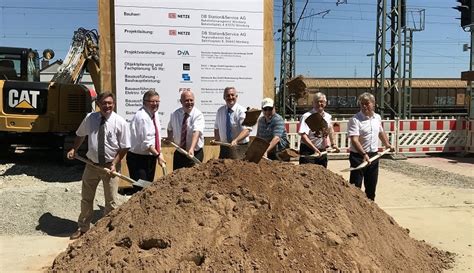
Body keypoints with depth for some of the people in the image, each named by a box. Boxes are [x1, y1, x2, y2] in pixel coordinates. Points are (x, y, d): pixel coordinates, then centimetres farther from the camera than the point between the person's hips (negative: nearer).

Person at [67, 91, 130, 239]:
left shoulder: (120, 122, -12)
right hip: (92, 164, 3)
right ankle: (83, 228, 33)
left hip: (110, 165, -3)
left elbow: (124, 147, -8)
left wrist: (114, 164, -16)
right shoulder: (90, 118, -4)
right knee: (86, 198, 16)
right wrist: (74, 149, 4)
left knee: (111, 201, 7)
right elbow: (80, 135, 15)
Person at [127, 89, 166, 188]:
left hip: (151, 156, 9)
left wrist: (159, 152, 4)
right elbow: (145, 143, -23)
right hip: (138, 158, -9)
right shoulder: (141, 117, -21)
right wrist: (158, 155, -19)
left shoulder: (155, 114, 7)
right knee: (141, 187, -8)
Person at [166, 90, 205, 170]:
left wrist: (191, 149, -47)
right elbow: (170, 128, 20)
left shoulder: (198, 115, -15)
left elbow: (197, 132, -32)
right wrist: (170, 138, 0)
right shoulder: (175, 114, 0)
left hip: (195, 153, -4)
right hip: (179, 153, 4)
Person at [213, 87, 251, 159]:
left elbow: (246, 130, -23)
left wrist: (235, 141, -37)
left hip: (239, 148, -4)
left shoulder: (242, 111, -11)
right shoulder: (220, 111, 6)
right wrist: (217, 140, 2)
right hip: (224, 147, 4)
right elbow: (216, 128, 18)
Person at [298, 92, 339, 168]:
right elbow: (303, 136, -21)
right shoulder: (307, 116, -12)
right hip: (308, 150, -6)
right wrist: (315, 149, -26)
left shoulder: (328, 117, 10)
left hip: (322, 151, 6)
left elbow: (330, 130, 28)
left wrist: (333, 144, 17)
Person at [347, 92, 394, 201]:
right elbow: (354, 140, -26)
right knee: (355, 186, -2)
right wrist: (364, 154, -35)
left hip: (373, 155, 6)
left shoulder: (377, 117, 7)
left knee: (371, 185, 16)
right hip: (358, 156, -6)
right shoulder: (355, 120, -15)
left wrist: (387, 145, 23)